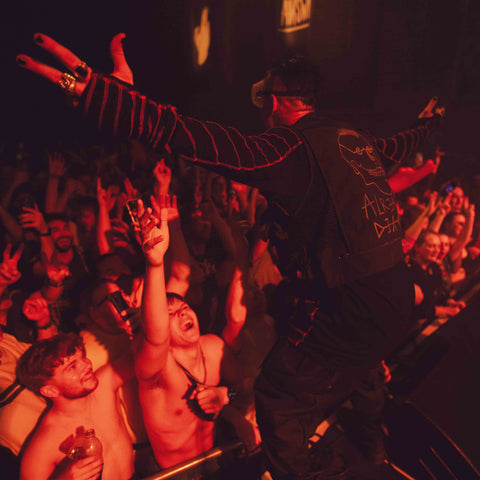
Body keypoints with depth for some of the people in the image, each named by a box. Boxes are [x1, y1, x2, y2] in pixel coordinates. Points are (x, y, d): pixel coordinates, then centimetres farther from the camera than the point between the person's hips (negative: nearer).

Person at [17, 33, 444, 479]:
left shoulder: (291, 145, -18)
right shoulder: (354, 137, 9)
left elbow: (209, 143, -32)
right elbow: (394, 147, 32)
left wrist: (100, 91, -34)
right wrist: (425, 122, 56)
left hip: (351, 314, -9)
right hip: (397, 298, 10)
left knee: (277, 397, 9)